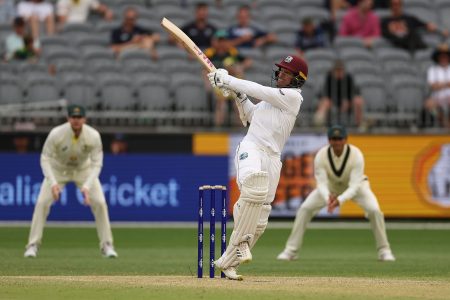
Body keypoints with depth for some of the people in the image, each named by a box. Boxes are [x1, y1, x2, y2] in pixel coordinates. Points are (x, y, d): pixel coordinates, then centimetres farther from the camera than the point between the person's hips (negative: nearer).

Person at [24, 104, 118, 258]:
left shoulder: (93, 136, -28)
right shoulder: (56, 134, -31)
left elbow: (96, 163, -25)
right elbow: (45, 158, -24)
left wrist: (87, 186, -39)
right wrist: (53, 183, -37)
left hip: (84, 169, 1)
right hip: (58, 169, -1)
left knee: (99, 203, -12)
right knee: (42, 202, -15)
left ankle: (107, 245, 1)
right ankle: (33, 245, -5)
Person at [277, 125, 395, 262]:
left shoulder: (356, 155, -35)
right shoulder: (321, 156, -29)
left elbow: (354, 185, -38)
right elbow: (321, 183, -31)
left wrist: (340, 200, -56)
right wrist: (328, 199, -54)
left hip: (355, 185, -2)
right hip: (330, 186, 2)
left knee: (374, 210, -24)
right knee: (304, 209, -15)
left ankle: (384, 251, -6)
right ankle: (291, 250, -5)